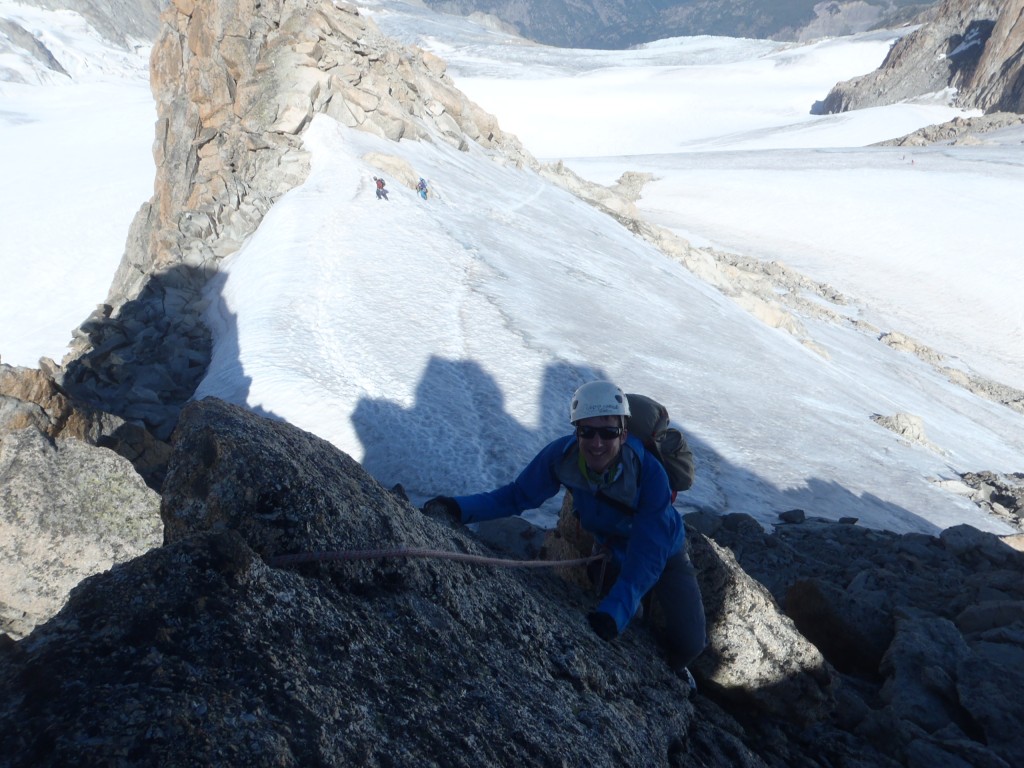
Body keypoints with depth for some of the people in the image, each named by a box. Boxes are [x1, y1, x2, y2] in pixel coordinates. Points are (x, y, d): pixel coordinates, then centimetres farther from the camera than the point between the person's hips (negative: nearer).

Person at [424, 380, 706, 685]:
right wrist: (460, 508, -32)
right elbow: (518, 494, -19)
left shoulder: (649, 475, -39)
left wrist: (612, 614, -47)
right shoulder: (563, 455, -30)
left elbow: (646, 558, -37)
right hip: (609, 549, 3)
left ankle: (672, 667, 25)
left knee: (689, 642, -12)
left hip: (663, 553, -2)